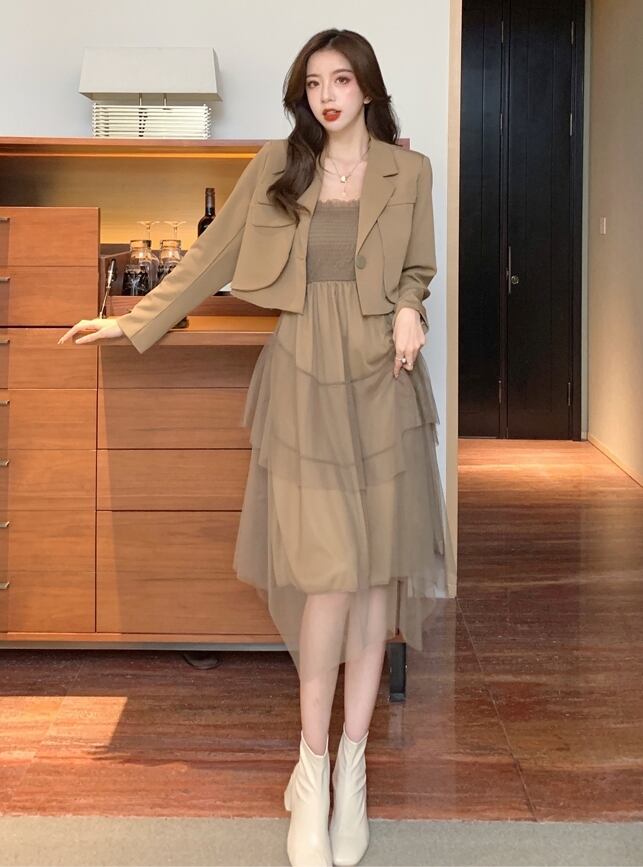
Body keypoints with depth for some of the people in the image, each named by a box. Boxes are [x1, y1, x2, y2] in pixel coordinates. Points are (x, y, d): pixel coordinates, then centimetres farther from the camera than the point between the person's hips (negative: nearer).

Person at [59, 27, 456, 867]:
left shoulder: (408, 171, 8)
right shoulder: (277, 167, 7)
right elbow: (213, 255, 10)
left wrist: (409, 308, -5)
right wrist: (134, 321, 10)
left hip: (380, 384, 1)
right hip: (303, 381, -1)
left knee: (376, 571, 1)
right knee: (326, 571, -9)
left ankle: (351, 767, 12)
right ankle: (314, 771, 3)